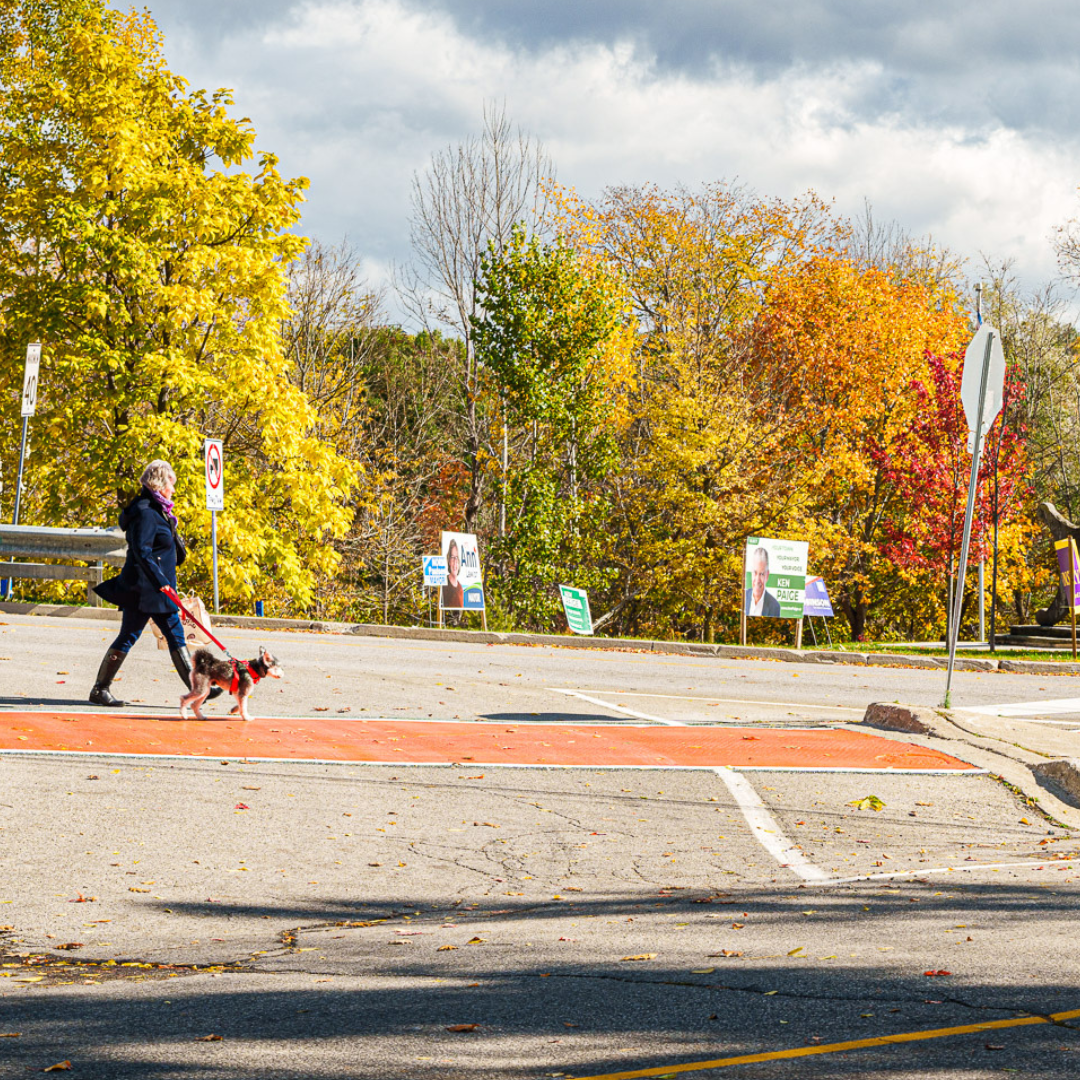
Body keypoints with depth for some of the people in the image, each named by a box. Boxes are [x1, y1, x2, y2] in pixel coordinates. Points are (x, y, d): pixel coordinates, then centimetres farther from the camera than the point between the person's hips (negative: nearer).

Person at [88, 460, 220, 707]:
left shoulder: (156, 510, 16)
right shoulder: (145, 513, -16)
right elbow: (142, 551, -24)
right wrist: (160, 581, -28)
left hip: (157, 588, 10)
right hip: (142, 587, -10)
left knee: (176, 635, 7)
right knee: (128, 637, -5)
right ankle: (99, 689, 3)